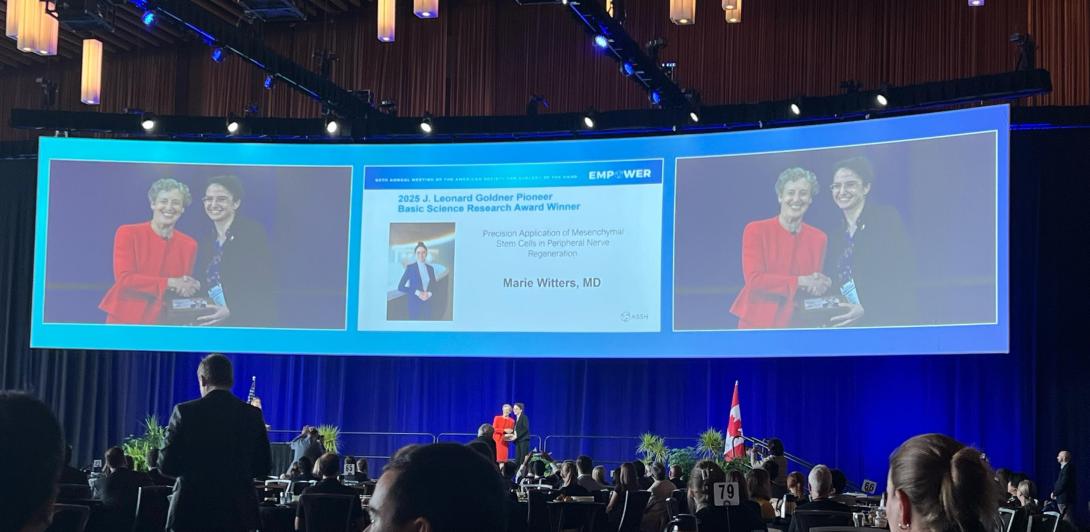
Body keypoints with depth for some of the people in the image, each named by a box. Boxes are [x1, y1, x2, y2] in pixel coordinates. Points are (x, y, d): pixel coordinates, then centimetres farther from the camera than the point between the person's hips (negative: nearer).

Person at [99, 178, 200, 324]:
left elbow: (185, 285, 10)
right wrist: (170, 283, -18)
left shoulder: (189, 245, 3)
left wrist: (184, 289, -14)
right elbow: (124, 279, -14)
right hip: (126, 318, -3)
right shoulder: (127, 234, -5)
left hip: (164, 321, 3)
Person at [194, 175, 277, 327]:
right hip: (211, 324, 5)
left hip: (250, 324, -5)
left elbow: (266, 287, -13)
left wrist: (231, 312, -20)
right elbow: (203, 288, 16)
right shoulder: (205, 242, 12)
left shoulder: (253, 234, -6)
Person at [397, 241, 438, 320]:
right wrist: (417, 292, -15)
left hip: (428, 305, 4)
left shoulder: (430, 268, 8)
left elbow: (434, 287, 14)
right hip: (415, 305, -4)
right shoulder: (410, 267, -5)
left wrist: (429, 294, -9)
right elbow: (400, 287, -7)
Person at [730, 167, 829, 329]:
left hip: (798, 322, 3)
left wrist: (820, 285, -13)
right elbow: (753, 279, -14)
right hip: (759, 321, -3)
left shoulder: (818, 238, 5)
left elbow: (815, 283, 10)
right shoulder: (756, 230, -5)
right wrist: (800, 281, -18)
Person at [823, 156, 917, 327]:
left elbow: (905, 278, -11)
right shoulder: (833, 234, 13)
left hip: (889, 322, -5)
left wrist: (865, 311, -18)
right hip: (845, 325, 5)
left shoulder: (888, 219, -3)